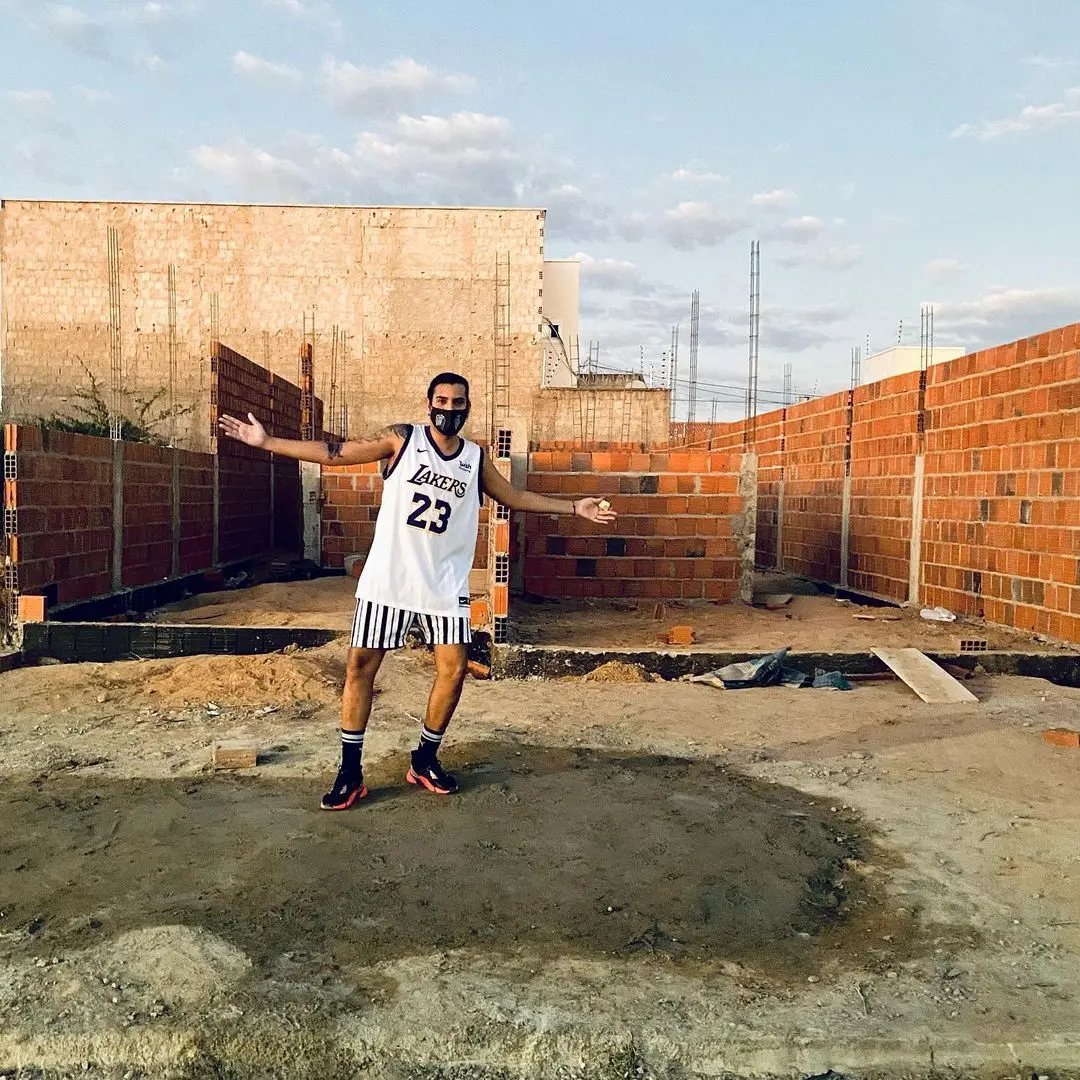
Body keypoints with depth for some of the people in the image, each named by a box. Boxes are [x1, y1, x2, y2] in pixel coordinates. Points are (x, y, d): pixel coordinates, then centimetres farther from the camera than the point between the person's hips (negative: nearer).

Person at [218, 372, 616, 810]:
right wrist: (267, 442, -9)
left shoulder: (476, 458, 6)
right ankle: (350, 772, 12)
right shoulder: (402, 439, -3)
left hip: (445, 584, 3)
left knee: (453, 669, 0)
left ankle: (425, 760, 21)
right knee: (360, 664, -1)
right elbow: (334, 453, -4)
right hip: (388, 578, -2)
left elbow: (515, 497, 18)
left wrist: (575, 507, 17)